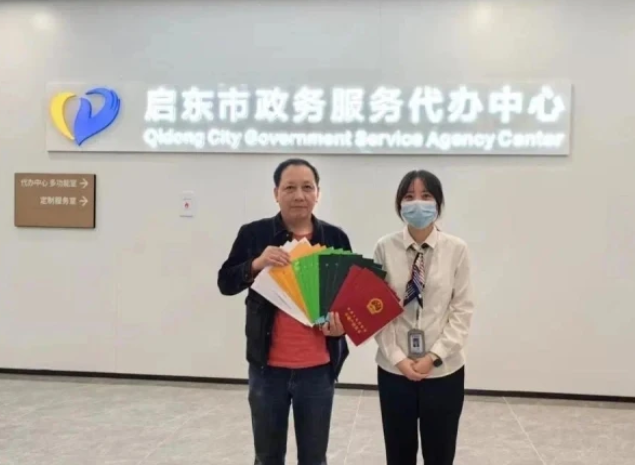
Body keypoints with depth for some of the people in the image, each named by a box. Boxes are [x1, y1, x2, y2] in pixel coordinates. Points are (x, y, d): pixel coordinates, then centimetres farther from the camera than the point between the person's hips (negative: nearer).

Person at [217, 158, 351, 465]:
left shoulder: (335, 238, 1)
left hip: (318, 368, 1)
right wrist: (256, 264, -21)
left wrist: (343, 322, -11)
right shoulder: (254, 234, -2)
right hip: (268, 366, 0)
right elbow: (225, 283, -3)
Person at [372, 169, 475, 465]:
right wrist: (397, 358, -10)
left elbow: (463, 310, -4)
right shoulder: (385, 248, -4)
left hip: (444, 370, 0)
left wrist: (434, 356, -12)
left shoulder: (456, 249, -5)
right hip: (394, 370, 1)